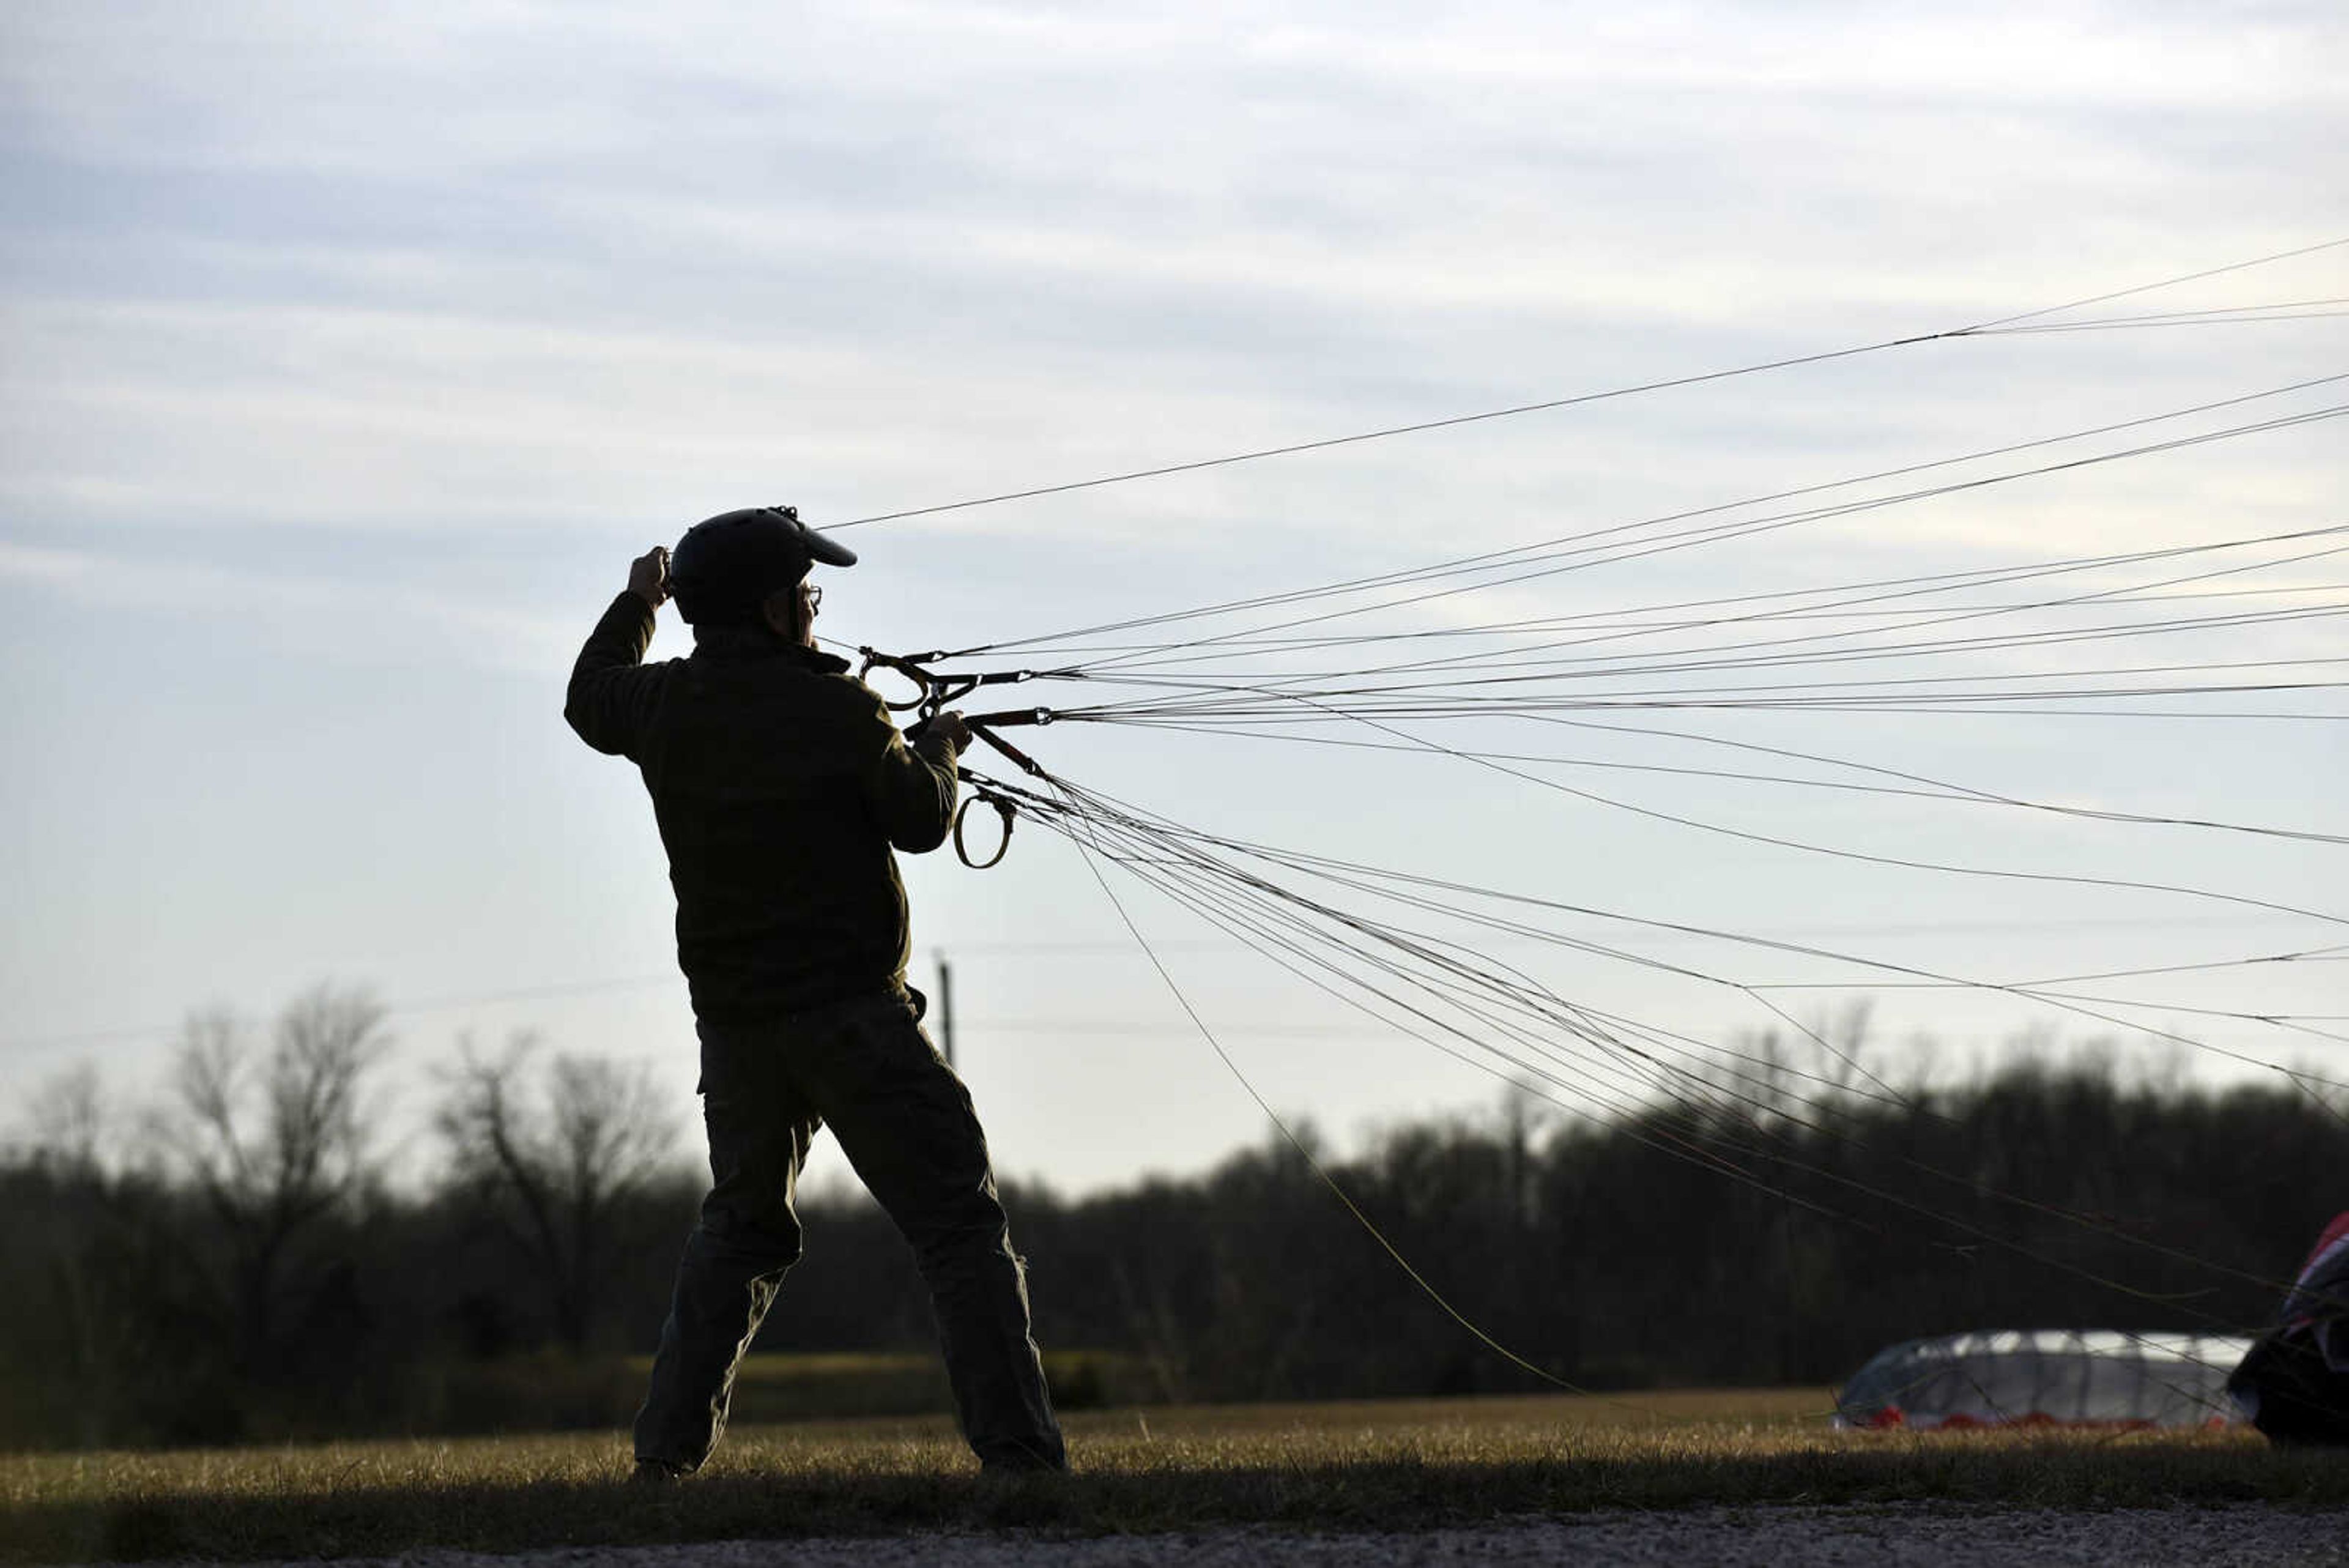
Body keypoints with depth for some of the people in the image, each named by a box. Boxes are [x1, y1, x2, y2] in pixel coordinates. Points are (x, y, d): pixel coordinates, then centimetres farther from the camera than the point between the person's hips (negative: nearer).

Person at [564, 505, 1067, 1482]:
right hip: (852, 1014, -6)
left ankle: (667, 1449, 17)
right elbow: (921, 821, 0)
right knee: (959, 1227, -4)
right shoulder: (838, 713, -11)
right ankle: (1017, 1451, -14)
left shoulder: (664, 707, 3)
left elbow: (588, 700, 25)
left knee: (738, 1229, 23)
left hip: (733, 1025, 6)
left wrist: (634, 607, 41)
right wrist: (935, 750, 21)